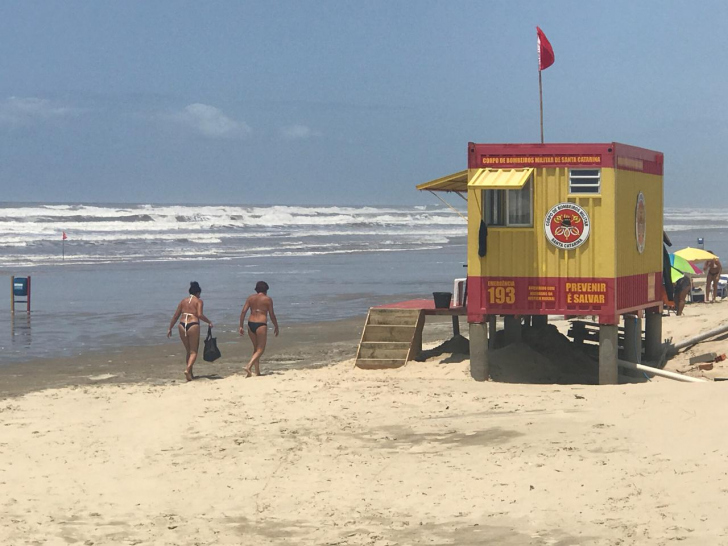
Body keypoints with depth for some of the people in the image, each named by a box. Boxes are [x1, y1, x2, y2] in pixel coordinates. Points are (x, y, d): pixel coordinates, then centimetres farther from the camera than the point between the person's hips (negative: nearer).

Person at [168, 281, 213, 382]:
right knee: (194, 351, 3)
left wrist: (170, 328, 18)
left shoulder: (183, 301, 15)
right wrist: (209, 322, 0)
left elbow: (175, 316, 13)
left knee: (188, 351, 18)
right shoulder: (198, 301, 2)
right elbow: (200, 315, -13)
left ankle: (190, 373, 18)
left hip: (182, 325, 5)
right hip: (193, 325, -5)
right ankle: (188, 369, -20)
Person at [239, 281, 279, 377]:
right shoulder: (267, 299, 0)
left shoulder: (250, 298, 10)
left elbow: (243, 312, 2)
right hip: (261, 325, -5)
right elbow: (272, 315, 0)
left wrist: (241, 326, 5)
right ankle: (249, 366, -21)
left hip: (251, 324, 5)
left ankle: (257, 371, 17)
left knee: (256, 348, 18)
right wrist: (276, 327, 12)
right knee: (260, 350, 0)